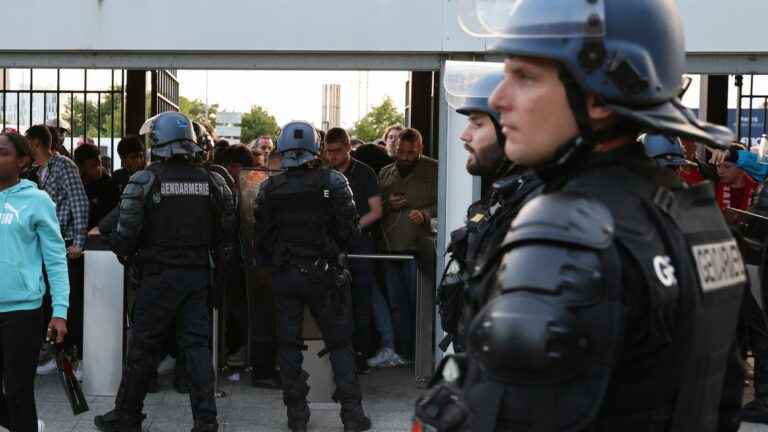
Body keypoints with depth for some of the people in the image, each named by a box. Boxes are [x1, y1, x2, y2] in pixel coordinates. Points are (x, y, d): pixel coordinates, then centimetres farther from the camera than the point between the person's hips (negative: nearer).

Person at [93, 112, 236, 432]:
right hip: (198, 274, 3)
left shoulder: (145, 181, -11)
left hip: (158, 276, -3)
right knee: (197, 345, 7)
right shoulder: (212, 182, 2)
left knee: (144, 348, 6)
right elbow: (226, 235, 4)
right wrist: (221, 273, 13)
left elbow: (126, 233, -12)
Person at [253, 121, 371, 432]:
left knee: (289, 343, 11)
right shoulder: (333, 182, -9)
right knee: (339, 342, 7)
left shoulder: (269, 188, -3)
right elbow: (349, 229, -7)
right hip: (324, 273, -1)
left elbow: (261, 236, 2)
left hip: (284, 275, 2)